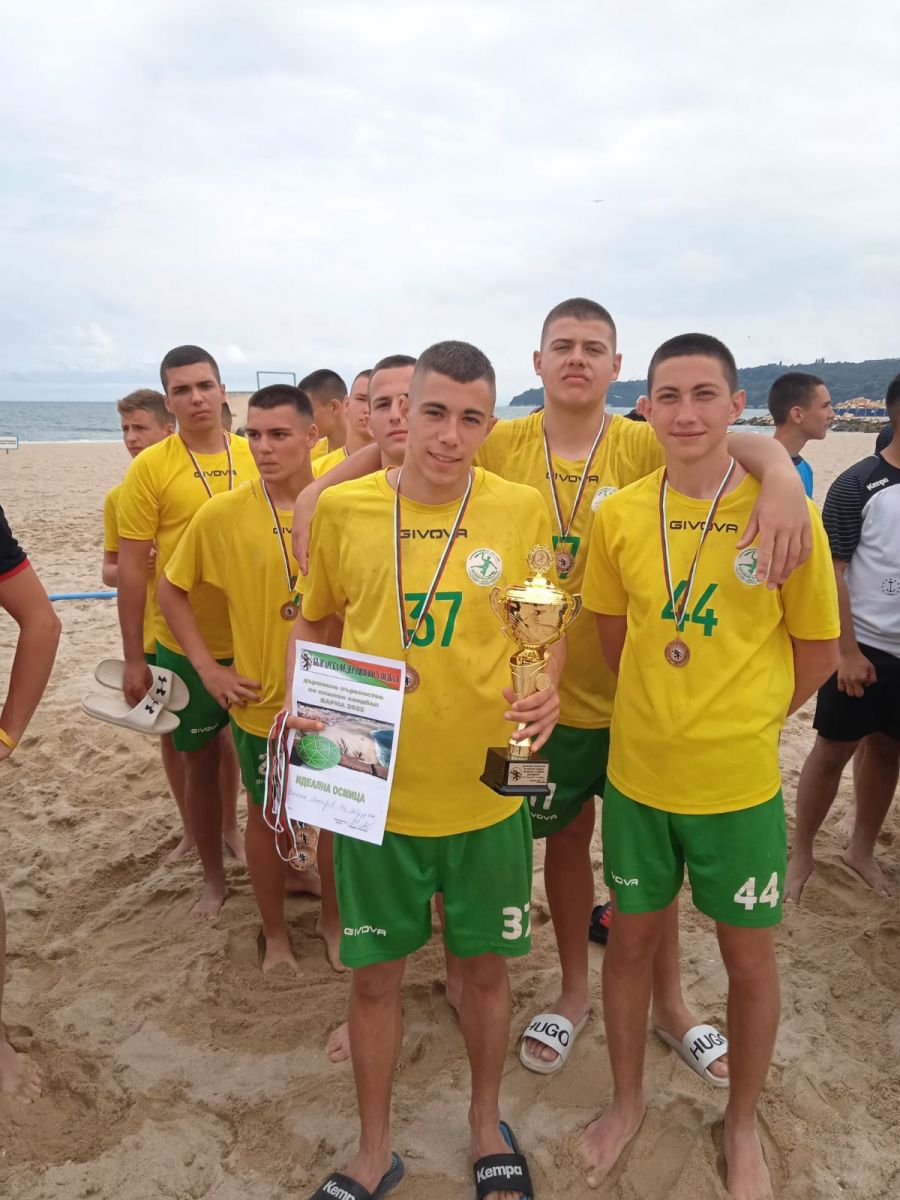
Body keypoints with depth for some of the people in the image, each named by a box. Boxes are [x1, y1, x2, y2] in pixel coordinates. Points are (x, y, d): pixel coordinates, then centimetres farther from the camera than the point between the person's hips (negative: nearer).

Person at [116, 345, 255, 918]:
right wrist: (133, 659, -7)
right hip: (184, 645, -2)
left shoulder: (254, 457, 0)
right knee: (200, 760, 11)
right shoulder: (150, 467, -8)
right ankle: (214, 876, 30)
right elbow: (131, 566, -7)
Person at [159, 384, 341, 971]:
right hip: (262, 699, 0)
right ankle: (275, 931, 39)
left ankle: (333, 916, 42)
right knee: (267, 816, 16)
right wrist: (207, 667, -5)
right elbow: (171, 590, 1)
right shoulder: (221, 514, -12)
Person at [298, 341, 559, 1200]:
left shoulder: (520, 509, -6)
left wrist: (545, 689, -15)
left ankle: (487, 1123, 46)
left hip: (486, 790, 0)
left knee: (485, 966, 17)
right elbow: (314, 624, 9)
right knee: (374, 974, 15)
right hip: (376, 789, 0)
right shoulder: (342, 508, -5)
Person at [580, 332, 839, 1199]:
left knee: (748, 958, 15)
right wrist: (665, 710, 5)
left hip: (739, 782, -2)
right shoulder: (618, 516, -5)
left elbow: (817, 652, -2)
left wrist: (740, 720, 1)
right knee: (630, 940, 17)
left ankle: (742, 1125, 42)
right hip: (637, 772, 2)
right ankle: (627, 1103, 43)